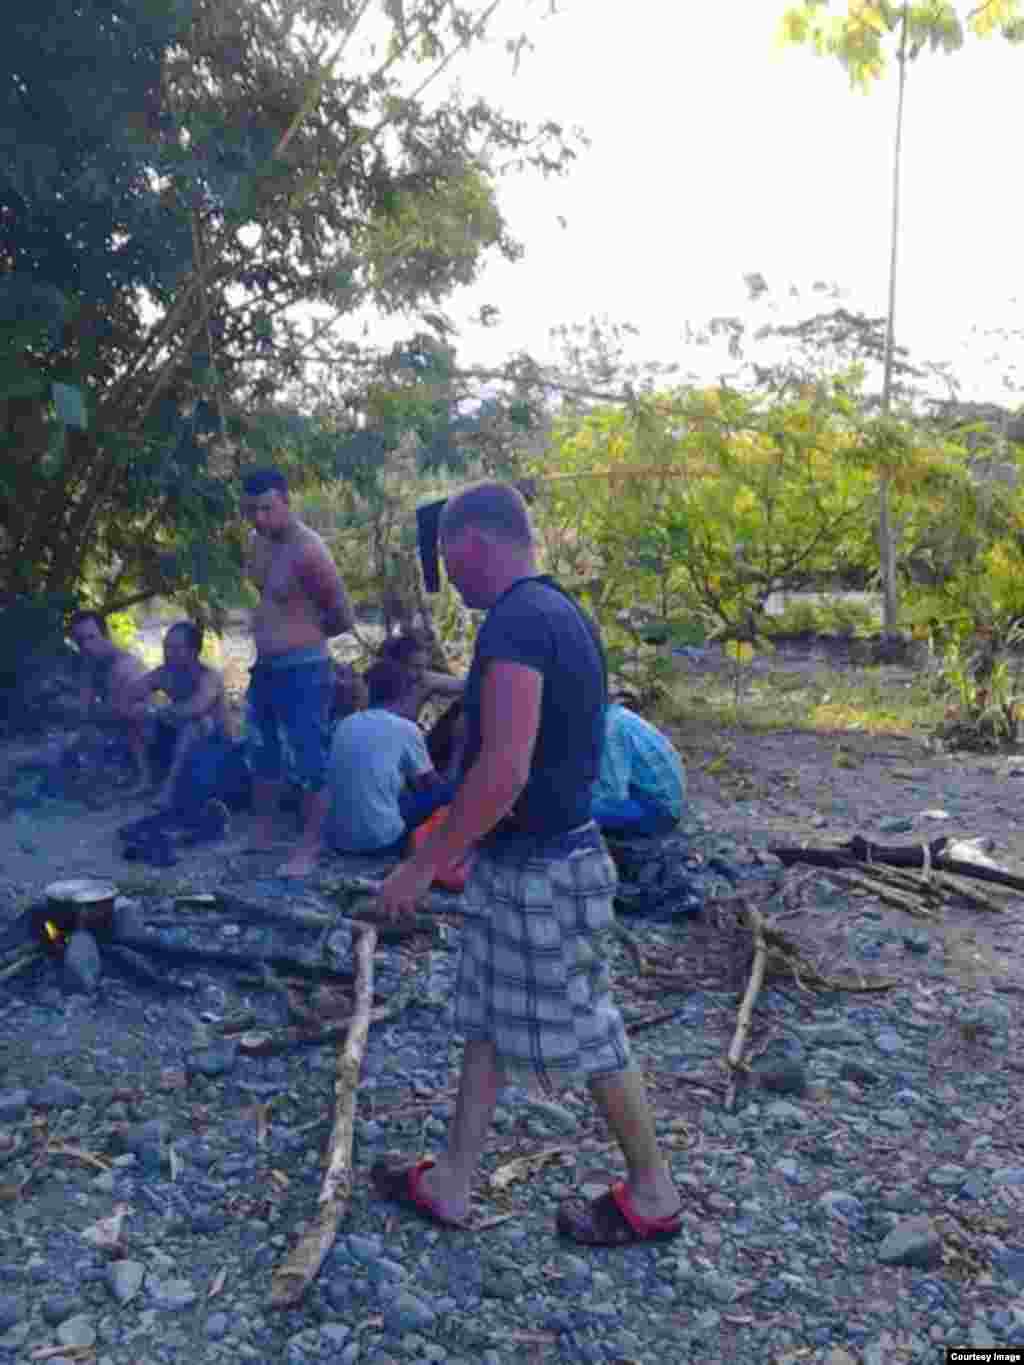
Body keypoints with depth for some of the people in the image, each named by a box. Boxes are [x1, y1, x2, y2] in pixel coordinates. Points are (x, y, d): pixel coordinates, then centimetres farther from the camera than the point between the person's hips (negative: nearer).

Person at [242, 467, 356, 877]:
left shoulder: (307, 551, -20)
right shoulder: (259, 542, 7)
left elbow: (344, 618, -14)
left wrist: (306, 636, 3)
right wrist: (285, 631, 11)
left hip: (303, 672, -9)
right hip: (264, 668, 9)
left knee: (308, 764, -2)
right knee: (262, 756, 20)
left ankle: (308, 850, 10)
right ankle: (261, 836, 36)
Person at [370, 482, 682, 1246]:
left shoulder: (516, 622, -22)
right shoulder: (559, 611, 10)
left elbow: (503, 771, -29)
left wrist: (423, 866, -21)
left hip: (537, 869, -10)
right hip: (529, 860, 10)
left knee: (585, 1033, 7)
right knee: (486, 1023, 18)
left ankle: (653, 1195, 27)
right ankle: (452, 1183, 32)